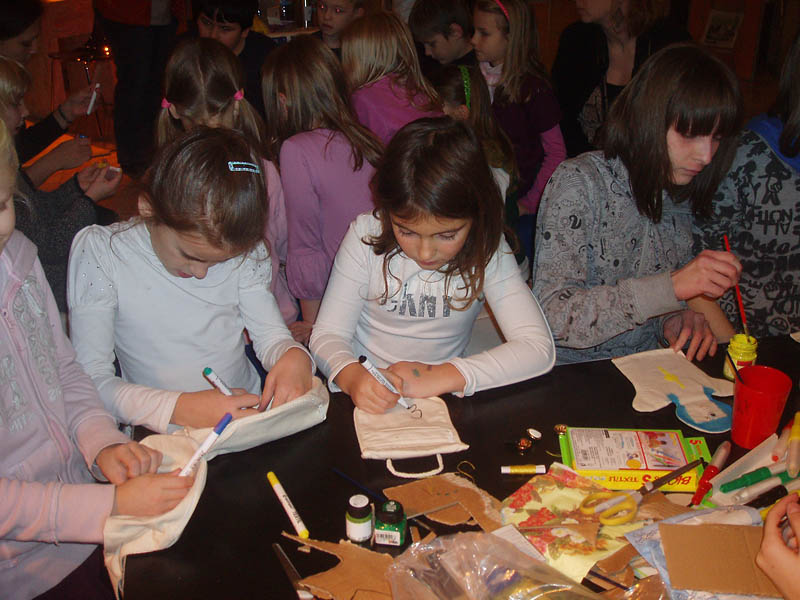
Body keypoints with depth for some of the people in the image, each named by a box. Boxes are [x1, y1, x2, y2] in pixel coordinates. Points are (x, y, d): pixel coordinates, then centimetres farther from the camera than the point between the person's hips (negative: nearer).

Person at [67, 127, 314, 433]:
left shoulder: (244, 249, -2)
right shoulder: (98, 251, -11)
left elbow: (270, 333, 6)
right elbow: (91, 381, -13)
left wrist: (294, 357, -19)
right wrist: (181, 408, -28)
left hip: (251, 417, 3)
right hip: (163, 440, -3)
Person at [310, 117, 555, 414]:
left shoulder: (487, 252, -11)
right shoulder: (365, 237, -11)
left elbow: (538, 347, -17)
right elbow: (328, 333, -9)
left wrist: (441, 376, -27)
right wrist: (353, 377, -31)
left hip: (441, 405, 0)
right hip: (364, 399, 1)